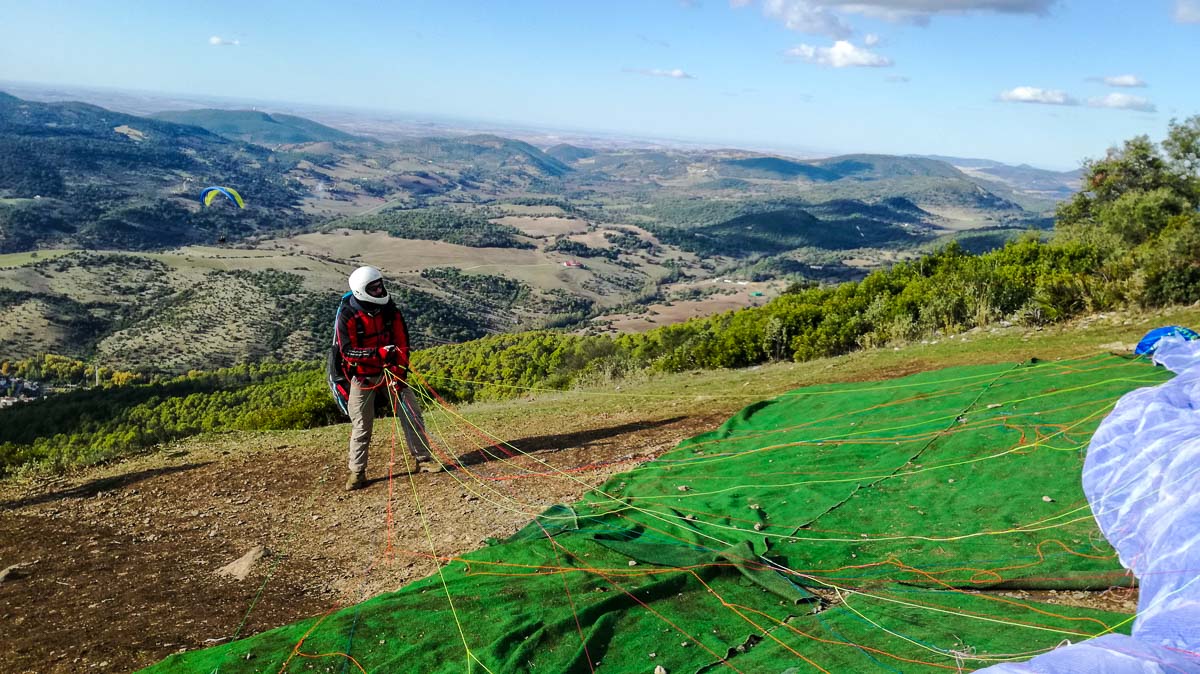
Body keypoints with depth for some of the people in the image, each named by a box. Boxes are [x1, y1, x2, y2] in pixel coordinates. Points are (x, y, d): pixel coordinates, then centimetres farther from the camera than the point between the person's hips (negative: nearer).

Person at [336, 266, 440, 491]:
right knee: (361, 426, 1)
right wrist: (379, 353, -32)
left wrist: (399, 371, -12)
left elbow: (401, 342, -2)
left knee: (411, 413, 0)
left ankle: (423, 458, 12)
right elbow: (347, 351, -21)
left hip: (390, 370, 3)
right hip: (362, 375, -3)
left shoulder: (389, 309, -6)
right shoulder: (347, 315, -17)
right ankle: (357, 472, 14)